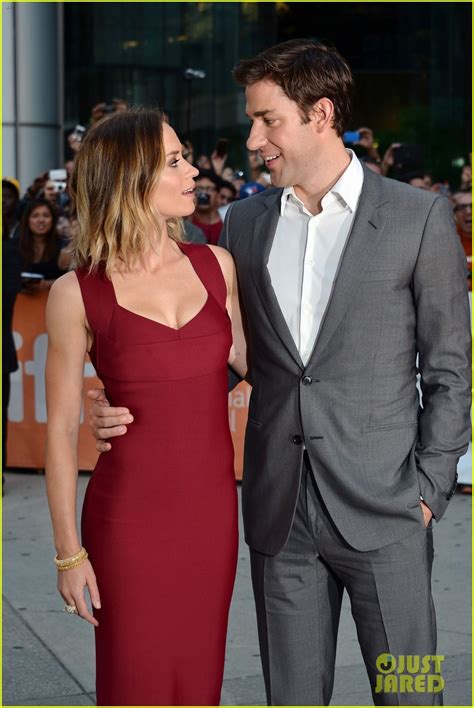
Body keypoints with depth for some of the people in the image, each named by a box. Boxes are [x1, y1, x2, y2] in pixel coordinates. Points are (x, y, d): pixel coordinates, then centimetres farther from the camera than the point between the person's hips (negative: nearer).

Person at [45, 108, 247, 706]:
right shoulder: (78, 293, -8)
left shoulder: (216, 265, 3)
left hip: (212, 508, 4)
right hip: (130, 516, -3)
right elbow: (61, 427, -5)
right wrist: (68, 550, -5)